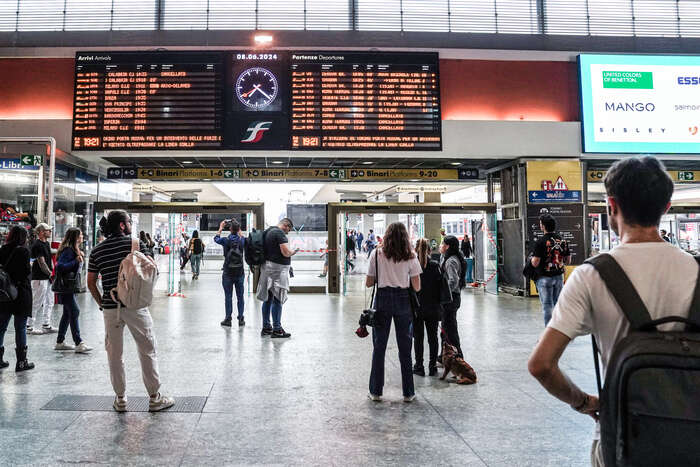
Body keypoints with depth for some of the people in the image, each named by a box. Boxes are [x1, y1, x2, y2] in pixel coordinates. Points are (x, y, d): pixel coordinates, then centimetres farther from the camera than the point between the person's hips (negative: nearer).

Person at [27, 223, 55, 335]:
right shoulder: (37, 245, -15)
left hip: (48, 277, 10)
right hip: (39, 278, -10)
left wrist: (52, 271, 6)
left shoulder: (47, 243, 15)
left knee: (49, 302, 13)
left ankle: (46, 325, 20)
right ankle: (29, 327, 6)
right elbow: (42, 263, -17)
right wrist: (50, 274, -9)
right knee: (36, 303, -3)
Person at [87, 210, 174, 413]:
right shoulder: (132, 242, -4)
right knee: (147, 350, 6)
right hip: (135, 305, -4)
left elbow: (91, 283, 7)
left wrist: (101, 303, 15)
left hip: (110, 308, 4)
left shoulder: (96, 251, 7)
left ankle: (120, 399, 20)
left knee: (114, 354, 13)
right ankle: (155, 398, 11)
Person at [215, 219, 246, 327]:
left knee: (228, 296, 5)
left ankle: (228, 319, 9)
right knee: (240, 296, 8)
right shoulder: (242, 240, -5)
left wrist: (221, 227, 23)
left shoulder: (226, 240, -10)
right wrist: (239, 230, 24)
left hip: (228, 273, -2)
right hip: (240, 272, 2)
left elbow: (216, 238, 13)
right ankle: (241, 319, 12)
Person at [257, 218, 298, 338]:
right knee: (278, 299, -6)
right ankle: (277, 329, -3)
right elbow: (286, 252, -20)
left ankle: (266, 327, 20)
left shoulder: (268, 231, 16)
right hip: (278, 268, -9)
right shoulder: (280, 233, -13)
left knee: (268, 298, 13)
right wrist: (293, 251, 0)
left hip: (267, 267, 10)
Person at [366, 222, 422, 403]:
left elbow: (368, 283, 1)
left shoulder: (376, 254, -1)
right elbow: (417, 287, -1)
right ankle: (408, 393, 16)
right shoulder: (410, 256, -1)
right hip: (403, 301, 0)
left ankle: (376, 391, 14)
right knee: (405, 348, 9)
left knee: (379, 347, 8)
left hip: (382, 300, 0)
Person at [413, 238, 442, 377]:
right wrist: (440, 304, 7)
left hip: (415, 307, -1)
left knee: (418, 338, 8)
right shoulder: (435, 265, -5)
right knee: (433, 337, 11)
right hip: (432, 308, 1)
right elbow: (441, 286, -3)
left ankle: (419, 367, 12)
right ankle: (433, 367, 16)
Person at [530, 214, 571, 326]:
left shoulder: (541, 241, -15)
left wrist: (531, 258, 4)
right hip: (559, 276, 5)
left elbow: (535, 263, -17)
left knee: (547, 305, 2)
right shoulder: (562, 240, 3)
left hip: (544, 278, -5)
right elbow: (568, 260, 9)